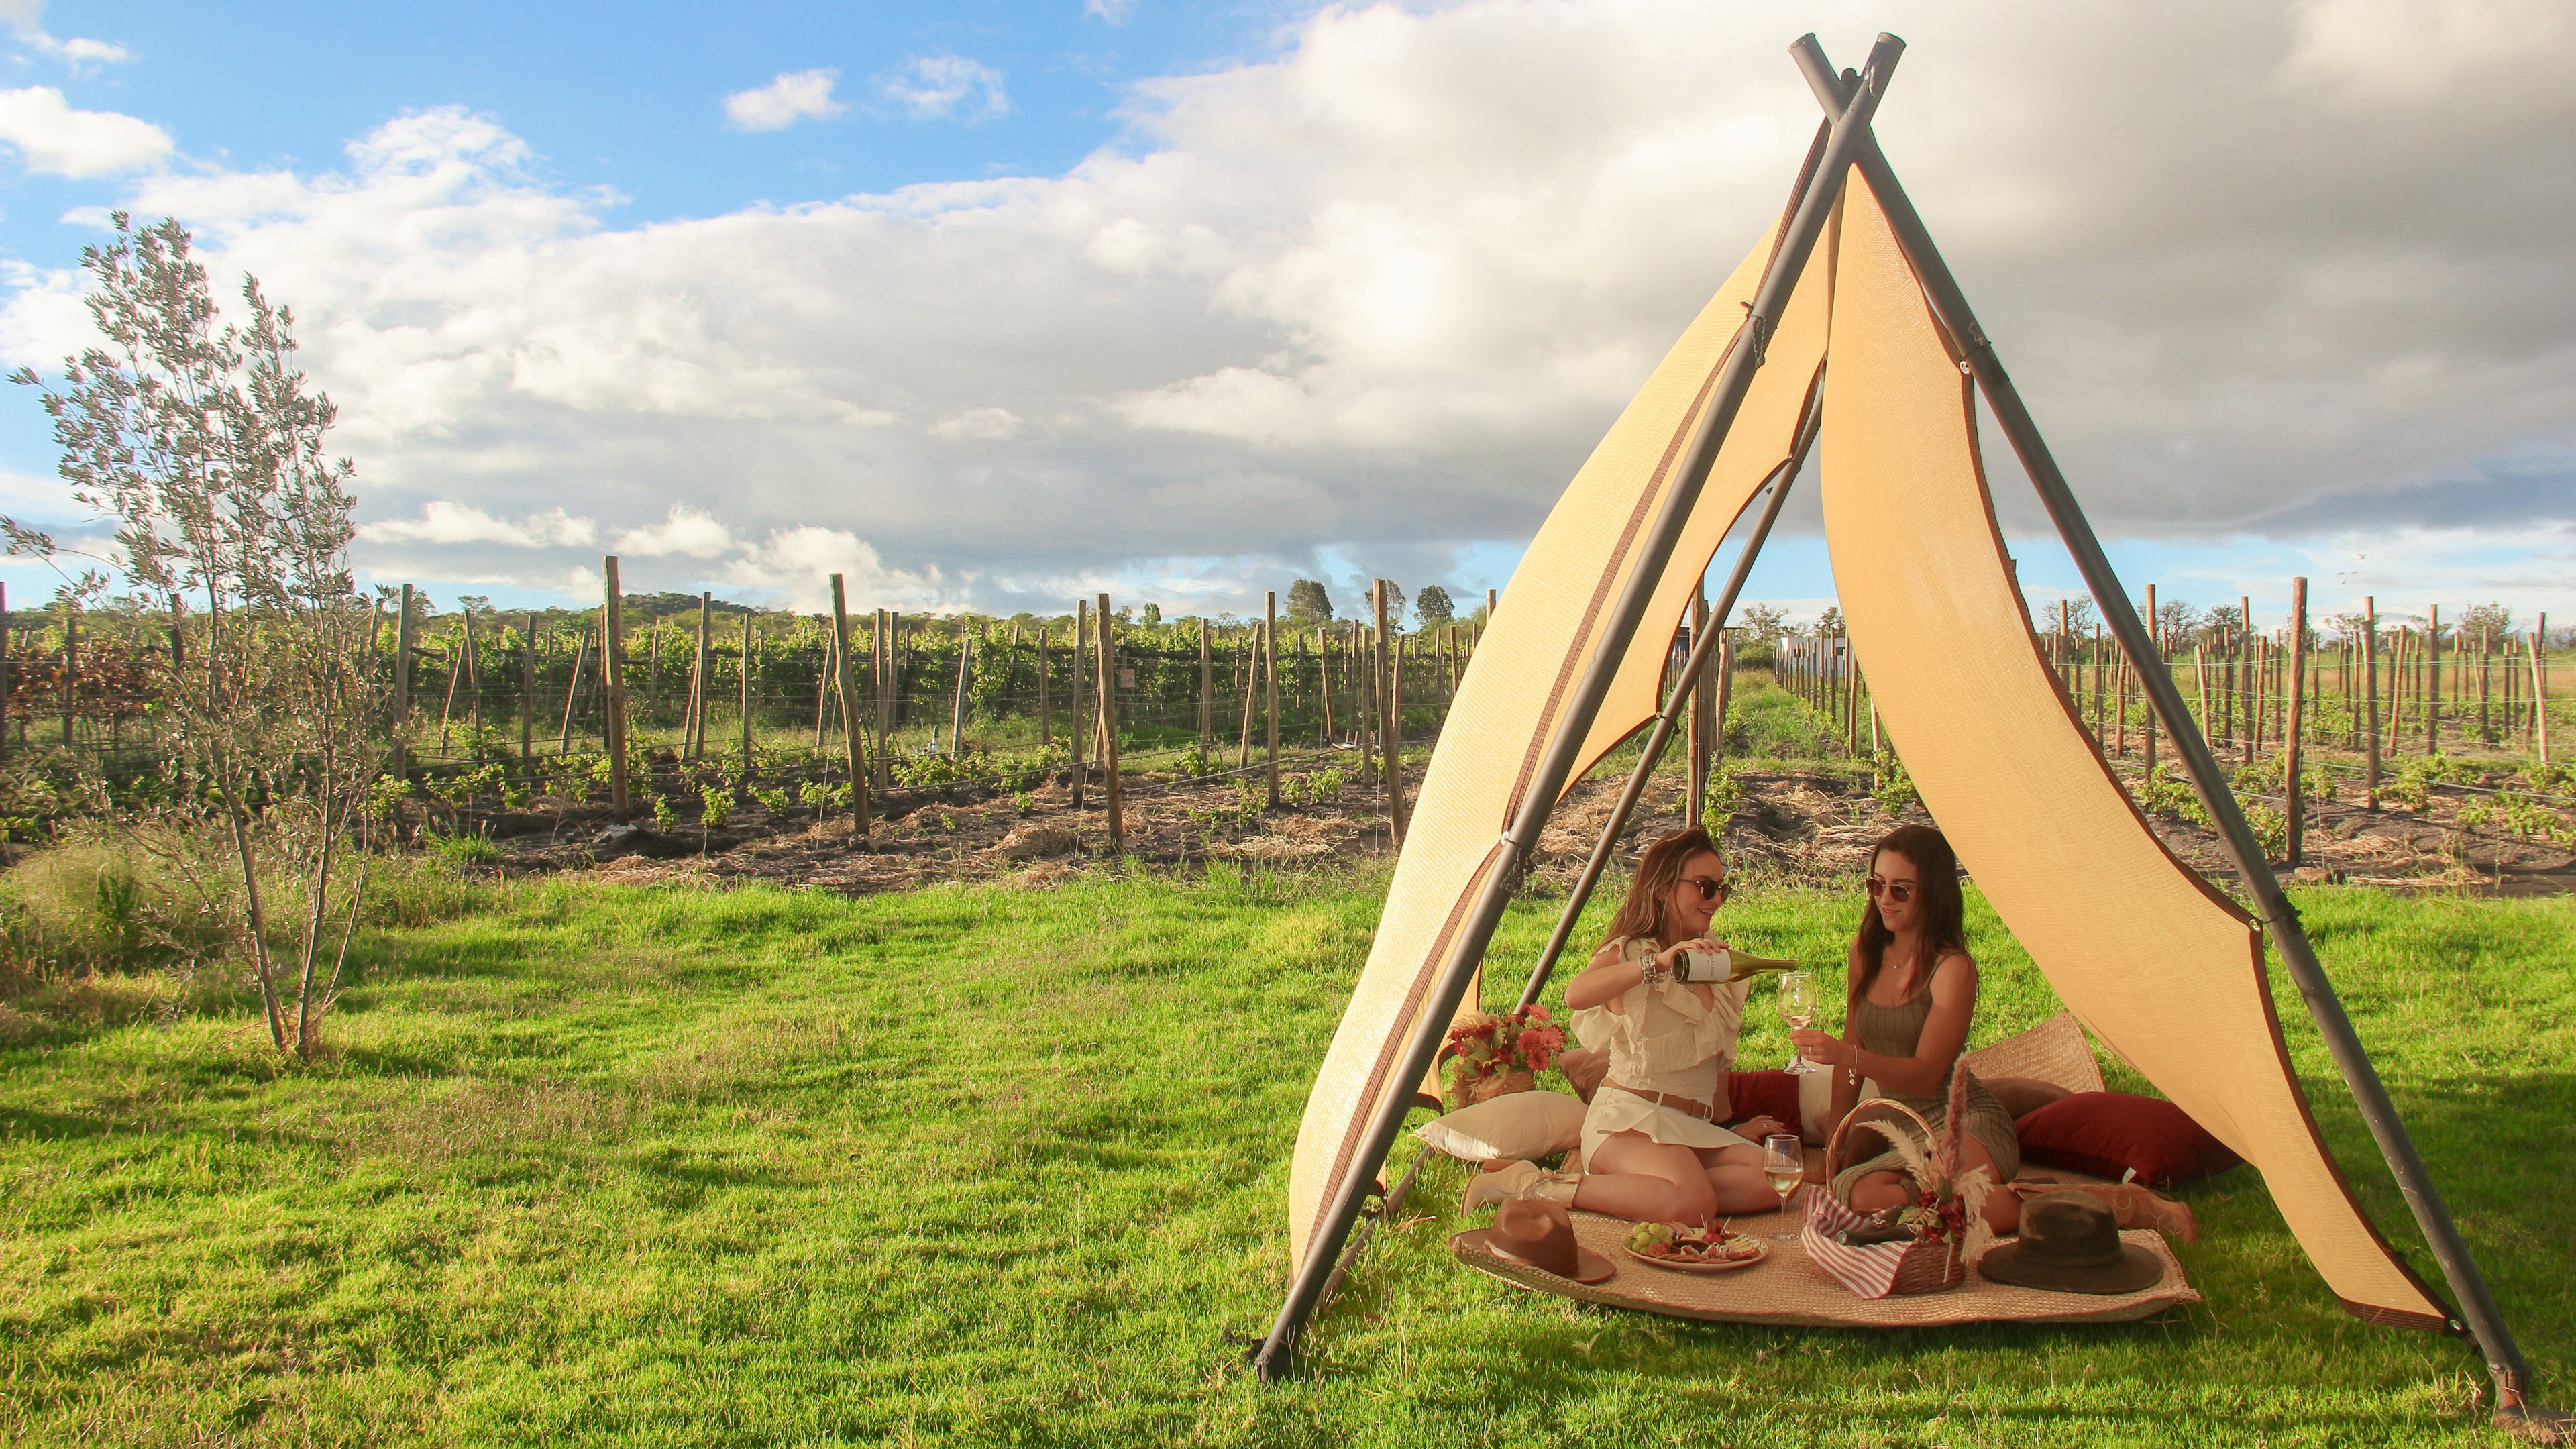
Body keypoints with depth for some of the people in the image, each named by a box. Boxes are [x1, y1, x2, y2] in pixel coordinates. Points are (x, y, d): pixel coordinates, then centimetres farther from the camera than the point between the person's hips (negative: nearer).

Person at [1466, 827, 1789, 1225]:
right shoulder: (1627, 953, -3)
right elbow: (1576, 995, -28)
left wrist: (1729, 1128, 24)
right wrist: (1656, 963, -36)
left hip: (1696, 1130, 8)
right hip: (1629, 1119, -8)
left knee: (1772, 1181, -22)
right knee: (1692, 1203, -36)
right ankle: (1536, 1186, -21)